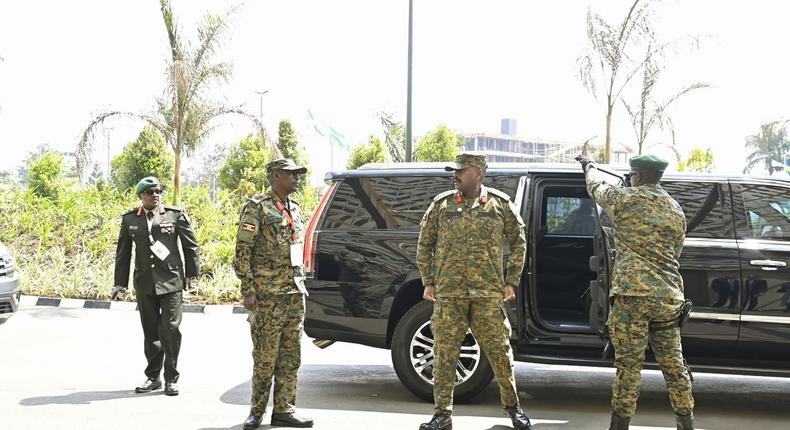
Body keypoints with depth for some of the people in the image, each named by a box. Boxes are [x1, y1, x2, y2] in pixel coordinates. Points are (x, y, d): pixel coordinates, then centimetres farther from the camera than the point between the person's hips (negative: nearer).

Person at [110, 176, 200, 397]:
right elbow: (123, 254, 11)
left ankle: (171, 379, 4)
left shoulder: (176, 215, 1)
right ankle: (153, 377, 21)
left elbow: (190, 245, 6)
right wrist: (120, 284, 8)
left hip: (171, 280, -3)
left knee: (170, 329, -7)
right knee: (150, 332, 9)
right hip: (144, 282, 3)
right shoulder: (129, 219, 7)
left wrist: (192, 273, 6)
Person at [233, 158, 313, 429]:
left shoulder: (294, 209, 17)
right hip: (268, 295, -7)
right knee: (265, 356, -3)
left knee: (290, 357, 7)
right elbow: (242, 252, -10)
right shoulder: (257, 207, -6)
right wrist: (248, 290, -15)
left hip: (295, 294, 7)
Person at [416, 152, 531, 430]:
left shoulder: (500, 204, 4)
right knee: (444, 354, 0)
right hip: (448, 293, 1)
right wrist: (428, 282, 7)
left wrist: (511, 282, 6)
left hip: (489, 293, -1)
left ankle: (513, 407, 23)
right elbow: (424, 244, 13)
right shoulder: (442, 204, 6)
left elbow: (518, 242, 11)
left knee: (500, 352, 5)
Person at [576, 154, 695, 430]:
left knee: (628, 364, -2)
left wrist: (588, 165, 38)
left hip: (632, 293, -5)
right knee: (673, 363, 13)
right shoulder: (676, 211, 12)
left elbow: (596, 186, 18)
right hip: (669, 297, 5)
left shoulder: (624, 201, -2)